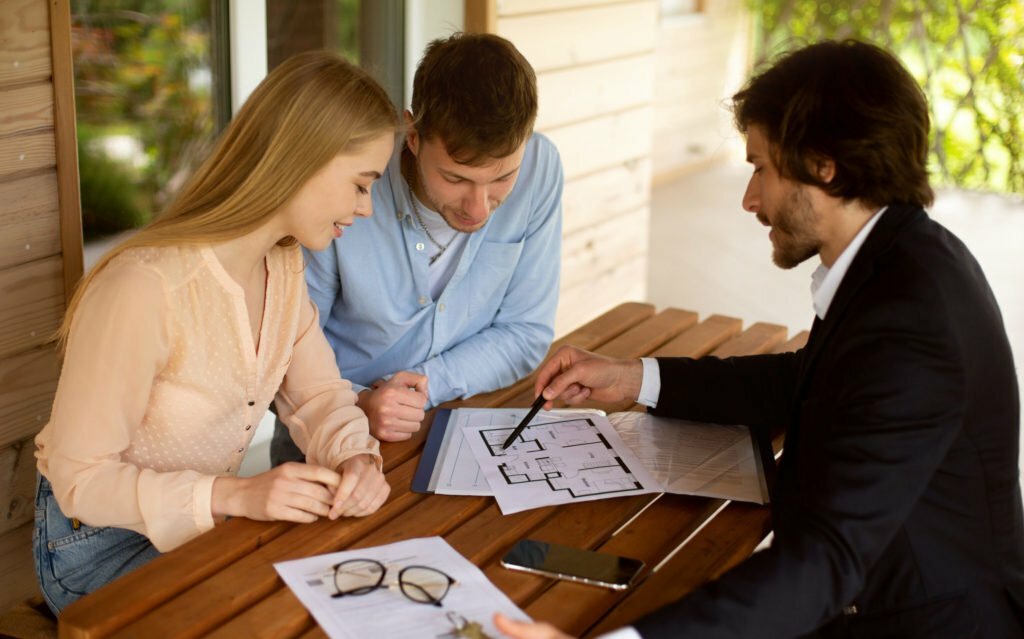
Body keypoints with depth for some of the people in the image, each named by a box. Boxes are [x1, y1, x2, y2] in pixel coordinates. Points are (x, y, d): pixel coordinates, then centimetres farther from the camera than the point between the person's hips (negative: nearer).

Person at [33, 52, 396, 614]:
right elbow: (79, 477, -24)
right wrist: (235, 494, -34)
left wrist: (355, 456, -22)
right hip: (101, 542, -7)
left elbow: (318, 395, 1)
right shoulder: (145, 289, -31)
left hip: (206, 520, 7)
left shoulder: (283, 264, -5)